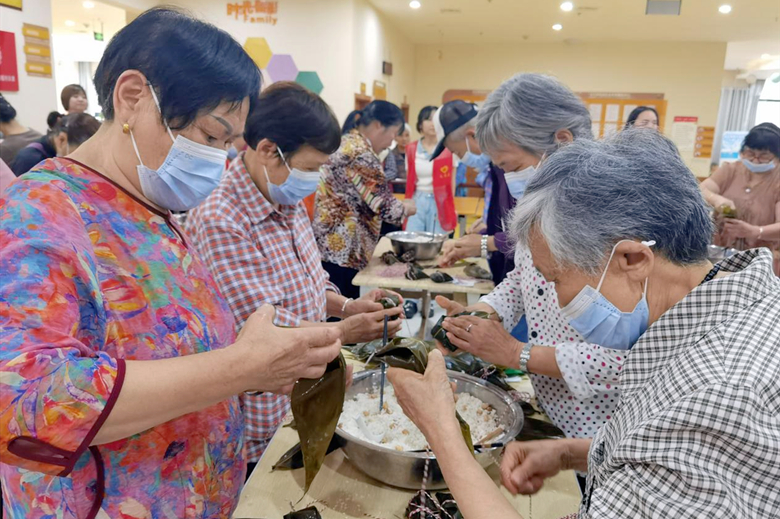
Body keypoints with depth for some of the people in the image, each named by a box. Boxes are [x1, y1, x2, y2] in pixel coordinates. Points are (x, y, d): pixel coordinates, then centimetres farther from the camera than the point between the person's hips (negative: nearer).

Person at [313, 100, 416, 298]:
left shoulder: (345, 143, 14)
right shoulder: (361, 154, -16)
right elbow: (384, 207, -18)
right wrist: (408, 208, 1)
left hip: (328, 246, 10)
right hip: (342, 251, -10)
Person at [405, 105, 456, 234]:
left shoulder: (448, 150, -1)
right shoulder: (411, 149, 7)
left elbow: (451, 182, 2)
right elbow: (409, 180, 12)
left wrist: (450, 207, -1)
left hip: (440, 202, -2)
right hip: (417, 202, 2)